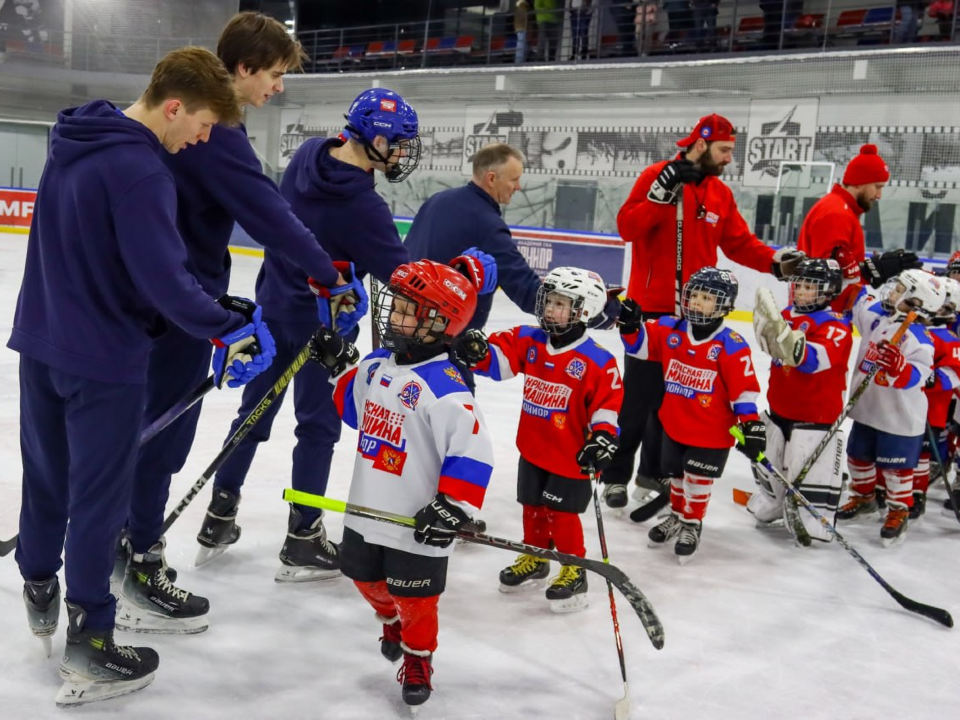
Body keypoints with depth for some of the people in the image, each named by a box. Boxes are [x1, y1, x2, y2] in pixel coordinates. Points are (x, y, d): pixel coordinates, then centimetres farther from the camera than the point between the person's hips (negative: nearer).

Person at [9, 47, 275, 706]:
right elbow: (163, 277, -27)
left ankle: (39, 593, 42)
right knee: (100, 498, 3)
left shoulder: (76, 141, 5)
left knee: (47, 473, 22)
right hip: (103, 358, -8)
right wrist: (229, 326, -13)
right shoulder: (140, 171, -23)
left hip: (41, 342, 9)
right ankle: (89, 650, 14)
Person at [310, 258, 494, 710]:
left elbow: (473, 452, -25)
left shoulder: (445, 388, -23)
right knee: (367, 580, 25)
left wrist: (453, 506, -27)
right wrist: (340, 365, 10)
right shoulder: (377, 365, 2)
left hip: (417, 523, -7)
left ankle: (417, 659, 34)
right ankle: (392, 621, 55)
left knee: (414, 599, 9)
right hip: (367, 511, 8)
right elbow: (357, 409, 20)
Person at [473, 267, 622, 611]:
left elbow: (608, 403, -12)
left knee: (560, 513, 0)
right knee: (533, 507, 18)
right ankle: (534, 560, 39)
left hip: (570, 455, -6)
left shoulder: (597, 360, -16)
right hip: (532, 449, 6)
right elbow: (496, 357, -3)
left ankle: (574, 572, 19)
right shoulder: (528, 341, -2)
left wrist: (602, 437, -22)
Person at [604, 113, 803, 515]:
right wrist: (663, 193, -24)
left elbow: (740, 244, 10)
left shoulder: (721, 194, 9)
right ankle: (616, 474, 14)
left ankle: (653, 472, 22)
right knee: (638, 395, 1)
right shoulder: (656, 176, -6)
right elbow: (627, 228, -15)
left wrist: (775, 261, -6)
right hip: (649, 306, -5)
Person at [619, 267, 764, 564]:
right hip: (674, 424, 5)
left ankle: (691, 526, 30)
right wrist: (631, 325, -17)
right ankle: (677, 515, 46)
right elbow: (641, 344, 4)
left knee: (698, 480, 7)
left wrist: (750, 424, -18)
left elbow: (744, 387, -15)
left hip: (712, 431, -5)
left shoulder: (731, 345, -18)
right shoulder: (670, 330, -6)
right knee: (676, 474, 22)